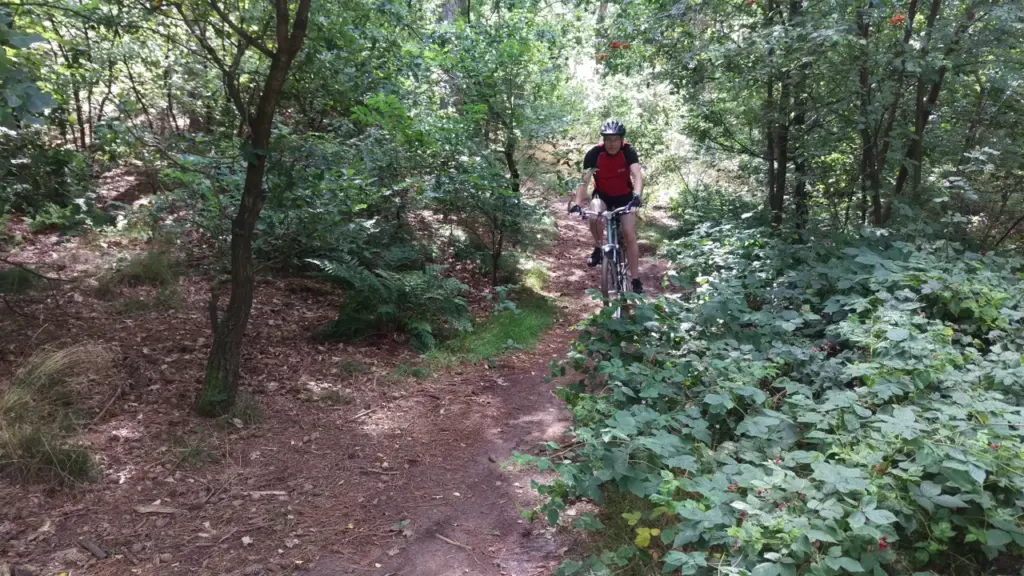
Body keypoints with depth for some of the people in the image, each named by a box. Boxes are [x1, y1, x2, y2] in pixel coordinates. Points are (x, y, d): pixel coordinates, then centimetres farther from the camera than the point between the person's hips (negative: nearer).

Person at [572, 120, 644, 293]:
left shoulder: (628, 152, -22)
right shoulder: (594, 154, -23)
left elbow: (637, 175, -35)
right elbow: (584, 181, -29)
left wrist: (637, 196, -54)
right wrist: (578, 204, -44)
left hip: (624, 196, 0)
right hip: (602, 195, 0)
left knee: (629, 234, -12)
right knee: (594, 217, -33)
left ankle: (636, 279, -4)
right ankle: (598, 248, -5)